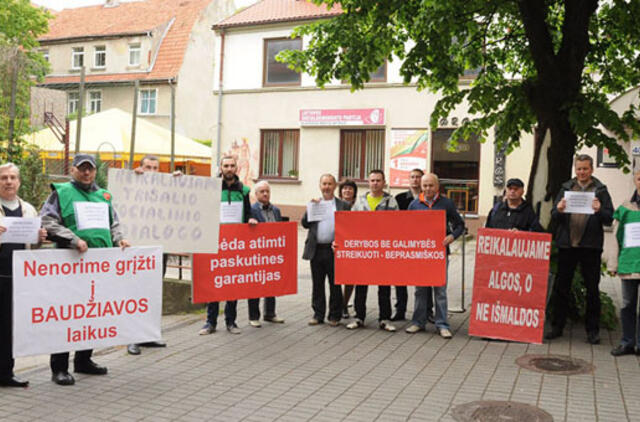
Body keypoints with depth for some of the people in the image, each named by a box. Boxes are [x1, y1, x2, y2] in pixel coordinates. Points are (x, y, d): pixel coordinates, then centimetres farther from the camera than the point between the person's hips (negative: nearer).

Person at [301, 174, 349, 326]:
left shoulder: (343, 205, 6)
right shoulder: (313, 204, 13)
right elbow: (305, 223, 5)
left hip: (334, 250, -2)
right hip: (316, 250, 2)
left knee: (335, 285, 4)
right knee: (317, 284, 8)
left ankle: (334, 316, 13)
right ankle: (318, 314, 17)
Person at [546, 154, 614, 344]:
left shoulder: (600, 190, 5)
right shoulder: (566, 188, 10)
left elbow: (609, 219, -2)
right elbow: (554, 217, 6)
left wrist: (600, 210, -22)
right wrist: (558, 210, -17)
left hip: (591, 246, -1)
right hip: (567, 245, 2)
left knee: (592, 289, 6)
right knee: (561, 287, 5)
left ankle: (592, 330, 15)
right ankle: (557, 326, 16)